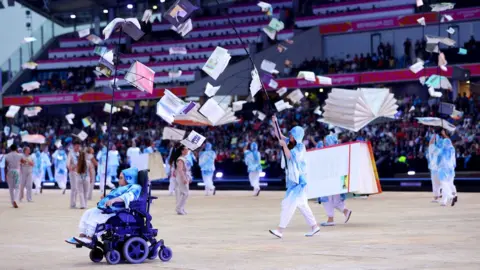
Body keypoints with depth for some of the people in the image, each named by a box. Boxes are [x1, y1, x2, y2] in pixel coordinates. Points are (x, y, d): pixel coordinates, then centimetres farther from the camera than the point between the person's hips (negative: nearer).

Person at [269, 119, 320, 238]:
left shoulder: (300, 147, -13)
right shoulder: (291, 143, 9)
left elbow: (290, 156, -23)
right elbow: (280, 137, 16)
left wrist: (284, 145, -15)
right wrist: (275, 124, 6)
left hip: (298, 180, -8)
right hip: (292, 178, 8)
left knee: (288, 203, -12)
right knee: (301, 204, 13)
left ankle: (280, 230, -15)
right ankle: (314, 226, 20)